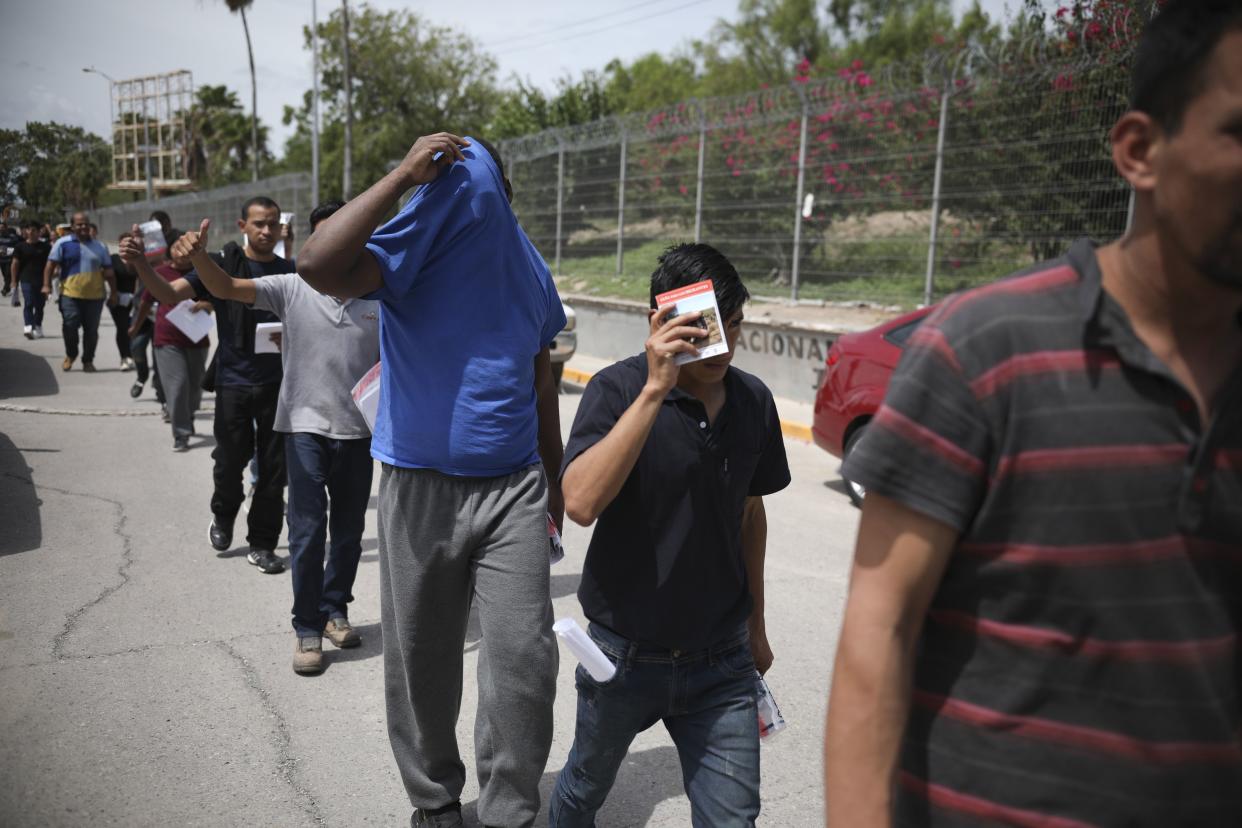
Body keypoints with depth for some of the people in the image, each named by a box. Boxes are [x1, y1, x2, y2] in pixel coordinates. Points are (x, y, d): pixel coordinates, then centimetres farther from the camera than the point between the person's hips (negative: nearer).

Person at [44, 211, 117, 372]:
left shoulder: (99, 247, 12)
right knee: (70, 326, -9)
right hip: (70, 294, -2)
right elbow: (51, 265, 1)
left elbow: (108, 271, 13)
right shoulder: (63, 243, 3)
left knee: (91, 330, 5)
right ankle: (70, 355, 17)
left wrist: (113, 293, 7)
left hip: (95, 296, 2)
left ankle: (88, 360, 19)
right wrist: (47, 284, -10)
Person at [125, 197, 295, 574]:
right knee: (230, 461, 6)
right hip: (233, 382, -2)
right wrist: (140, 267, -31)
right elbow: (170, 294, -12)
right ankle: (223, 516, 37)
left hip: (277, 383, 2)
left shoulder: (289, 272, 5)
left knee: (273, 468, 5)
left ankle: (262, 544, 18)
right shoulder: (223, 264, -3)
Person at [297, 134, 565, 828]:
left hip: (514, 490, 2)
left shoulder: (528, 269, 6)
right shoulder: (407, 255, -6)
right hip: (421, 491, -2)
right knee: (423, 664, 11)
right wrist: (402, 177, -22)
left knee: (525, 659, -4)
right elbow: (317, 265, -28)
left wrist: (556, 478, 19)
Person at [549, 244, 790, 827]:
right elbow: (580, 503, -32)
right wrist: (655, 389, -35)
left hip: (721, 658, 3)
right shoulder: (618, 389, -15)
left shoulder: (753, 401, -1)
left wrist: (755, 624, 17)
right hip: (626, 653, -2)